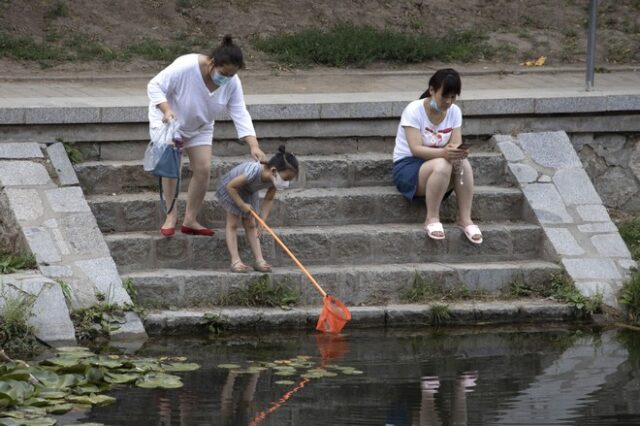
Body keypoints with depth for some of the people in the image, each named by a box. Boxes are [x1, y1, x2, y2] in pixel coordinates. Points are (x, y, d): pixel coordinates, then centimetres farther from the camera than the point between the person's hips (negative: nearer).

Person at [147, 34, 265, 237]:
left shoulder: (232, 82, -22)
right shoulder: (185, 67, -36)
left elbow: (240, 114, -22)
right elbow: (155, 86, -30)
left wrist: (254, 146, -33)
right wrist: (167, 110, -45)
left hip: (199, 127, 5)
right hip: (168, 120, -4)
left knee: (203, 169, -4)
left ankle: (190, 220, 5)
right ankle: (171, 216, -6)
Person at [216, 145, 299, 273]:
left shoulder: (275, 179, -23)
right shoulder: (254, 171, -44)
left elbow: (269, 200, -10)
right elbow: (230, 186, -33)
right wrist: (242, 205, -26)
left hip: (249, 191, 6)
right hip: (230, 188, -6)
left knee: (250, 225, 3)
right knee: (233, 223, -10)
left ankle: (259, 260, -1)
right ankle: (235, 261, -14)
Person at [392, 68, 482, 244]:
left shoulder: (454, 112, -1)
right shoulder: (414, 111, -17)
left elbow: (456, 144, -9)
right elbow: (416, 149, -25)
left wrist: (457, 152, -35)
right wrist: (443, 153, -42)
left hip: (436, 162, 5)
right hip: (408, 167, -5)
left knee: (463, 163, -29)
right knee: (442, 165, -37)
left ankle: (465, 218, -21)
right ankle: (432, 219, -24)